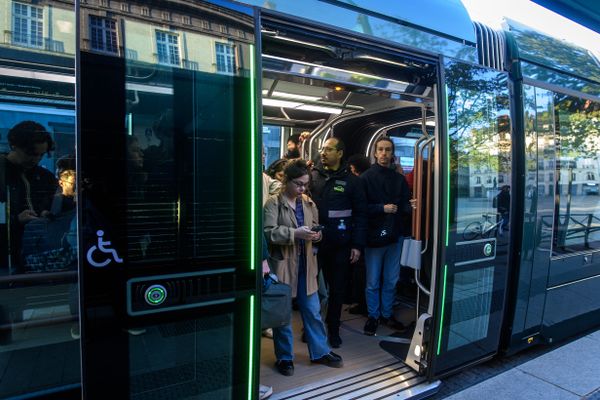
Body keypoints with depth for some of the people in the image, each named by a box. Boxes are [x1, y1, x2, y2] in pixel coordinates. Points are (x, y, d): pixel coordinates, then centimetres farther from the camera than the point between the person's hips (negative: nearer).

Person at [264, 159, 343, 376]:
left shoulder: (308, 202, 9)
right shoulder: (274, 203, -9)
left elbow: (315, 226, 16)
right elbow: (269, 232, -17)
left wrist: (316, 234, -6)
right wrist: (295, 233, -25)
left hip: (305, 264, 5)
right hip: (282, 264, -5)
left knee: (313, 311, 14)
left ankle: (320, 352, 32)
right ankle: (284, 357, 27)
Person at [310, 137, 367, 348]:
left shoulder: (352, 181, 0)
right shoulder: (312, 175, 3)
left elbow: (360, 214, -1)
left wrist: (357, 245, -4)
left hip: (340, 245, -1)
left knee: (338, 288, 11)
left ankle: (333, 328, 29)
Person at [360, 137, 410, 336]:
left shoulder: (400, 179, 8)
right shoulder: (366, 177, -6)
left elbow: (405, 205, 3)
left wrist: (401, 207, -18)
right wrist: (382, 208, -19)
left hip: (394, 236, 4)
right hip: (374, 236, -4)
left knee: (391, 281, 16)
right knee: (373, 282, 8)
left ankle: (386, 314, 33)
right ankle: (373, 316, 26)